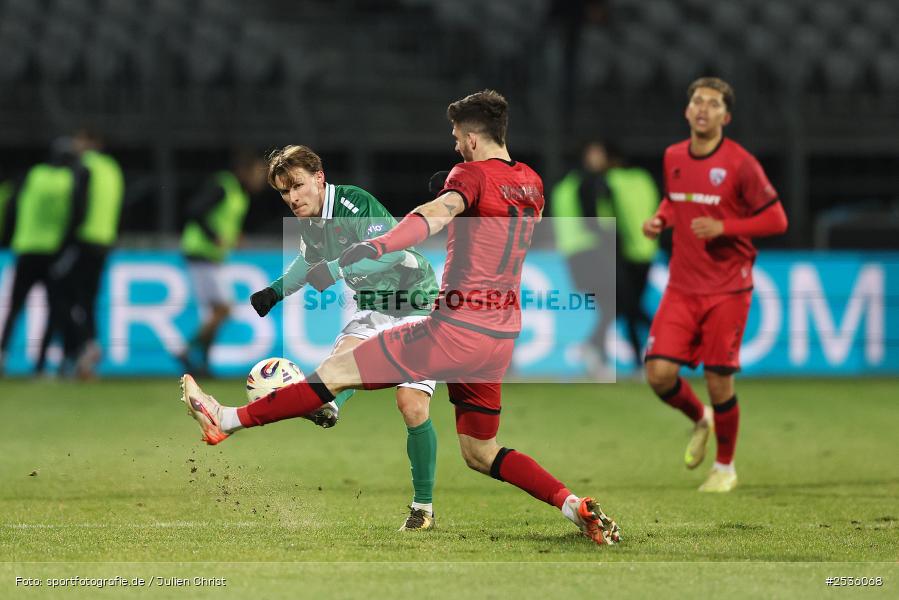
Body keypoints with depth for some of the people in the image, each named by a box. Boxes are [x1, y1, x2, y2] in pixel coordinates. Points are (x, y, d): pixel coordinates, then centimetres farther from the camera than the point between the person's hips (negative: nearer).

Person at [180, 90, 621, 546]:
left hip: (455, 331, -7)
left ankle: (227, 420, 3)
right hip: (501, 337, 7)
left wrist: (378, 246, -48)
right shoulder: (531, 183, 13)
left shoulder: (473, 174, -9)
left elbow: (439, 212, -31)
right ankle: (574, 505, 1)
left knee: (338, 371, -1)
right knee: (480, 453, 16)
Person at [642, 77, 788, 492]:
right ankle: (700, 420, 25)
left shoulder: (740, 163, -10)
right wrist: (660, 219, 4)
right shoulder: (673, 157, 6)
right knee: (659, 373, -8)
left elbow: (776, 220, -8)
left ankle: (725, 467, 20)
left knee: (719, 381, -1)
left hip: (727, 290, -4)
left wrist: (723, 227, -19)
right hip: (681, 287, 4)